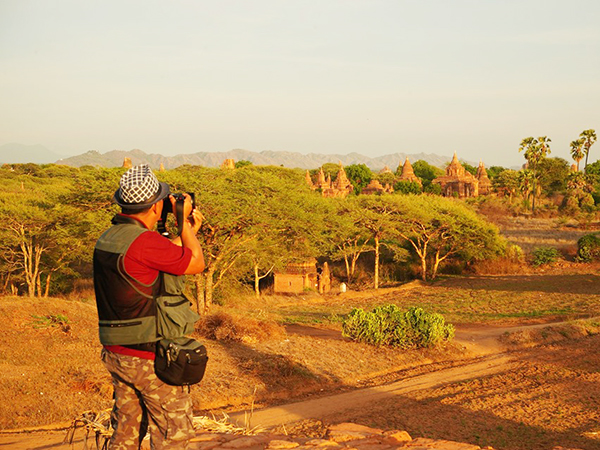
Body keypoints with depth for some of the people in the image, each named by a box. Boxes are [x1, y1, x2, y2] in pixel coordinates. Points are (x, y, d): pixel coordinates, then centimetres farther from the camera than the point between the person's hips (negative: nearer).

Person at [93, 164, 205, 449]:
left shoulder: (107, 239, 6)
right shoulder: (144, 241, -21)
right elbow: (196, 264, -9)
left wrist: (188, 231, 23)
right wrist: (183, 221, 2)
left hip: (115, 352, 9)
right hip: (149, 356, -8)